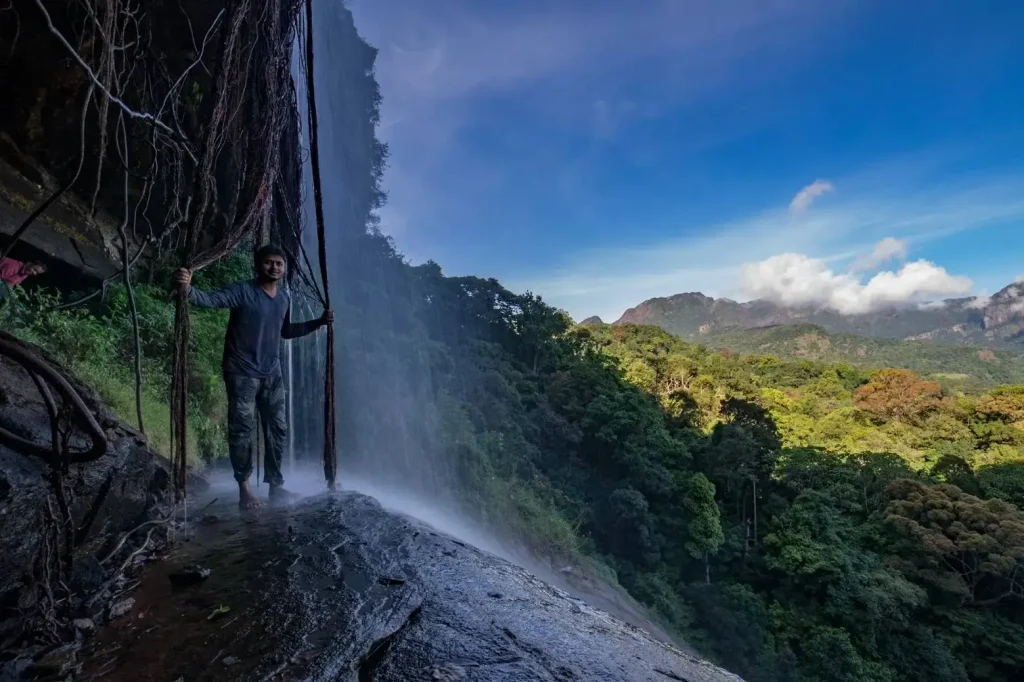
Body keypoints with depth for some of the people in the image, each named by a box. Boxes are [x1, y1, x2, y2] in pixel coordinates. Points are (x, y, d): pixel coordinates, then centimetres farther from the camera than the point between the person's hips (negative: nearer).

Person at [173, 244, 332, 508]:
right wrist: (188, 289, -47)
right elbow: (210, 299, -26)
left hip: (272, 373, 6)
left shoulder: (284, 298, 8)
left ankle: (276, 485, 20)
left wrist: (319, 322, 16)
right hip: (242, 372, -6)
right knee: (242, 430, -4)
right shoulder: (243, 291, -12)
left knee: (278, 429, 9)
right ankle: (244, 489, 6)